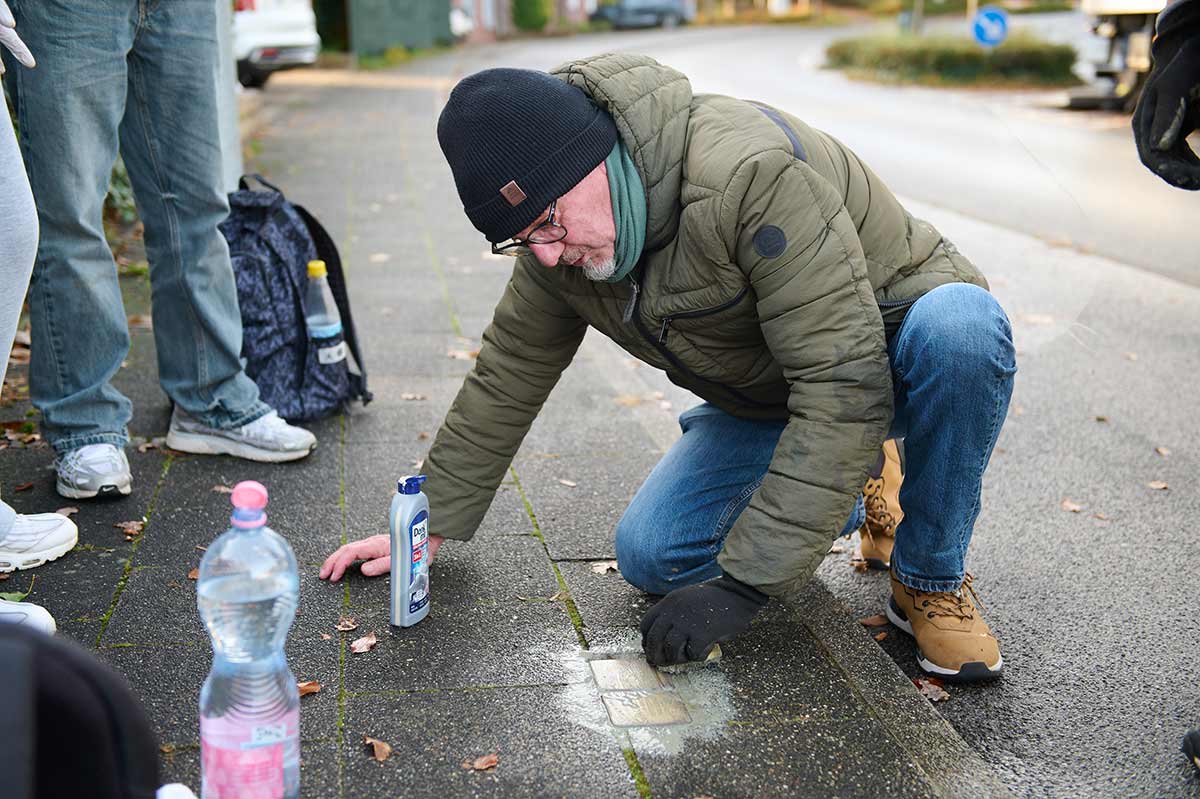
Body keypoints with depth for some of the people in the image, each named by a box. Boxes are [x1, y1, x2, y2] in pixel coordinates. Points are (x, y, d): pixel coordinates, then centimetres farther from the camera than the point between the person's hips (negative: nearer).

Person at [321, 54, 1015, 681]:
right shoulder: (561, 235, -12)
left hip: (890, 352, -5)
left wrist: (744, 583, -36)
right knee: (651, 556, -14)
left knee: (961, 322, -39)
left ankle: (931, 579, -14)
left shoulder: (751, 172, -36)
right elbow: (509, 372, 2)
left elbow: (846, 390, -37)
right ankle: (838, 501, 13)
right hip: (768, 400, 5)